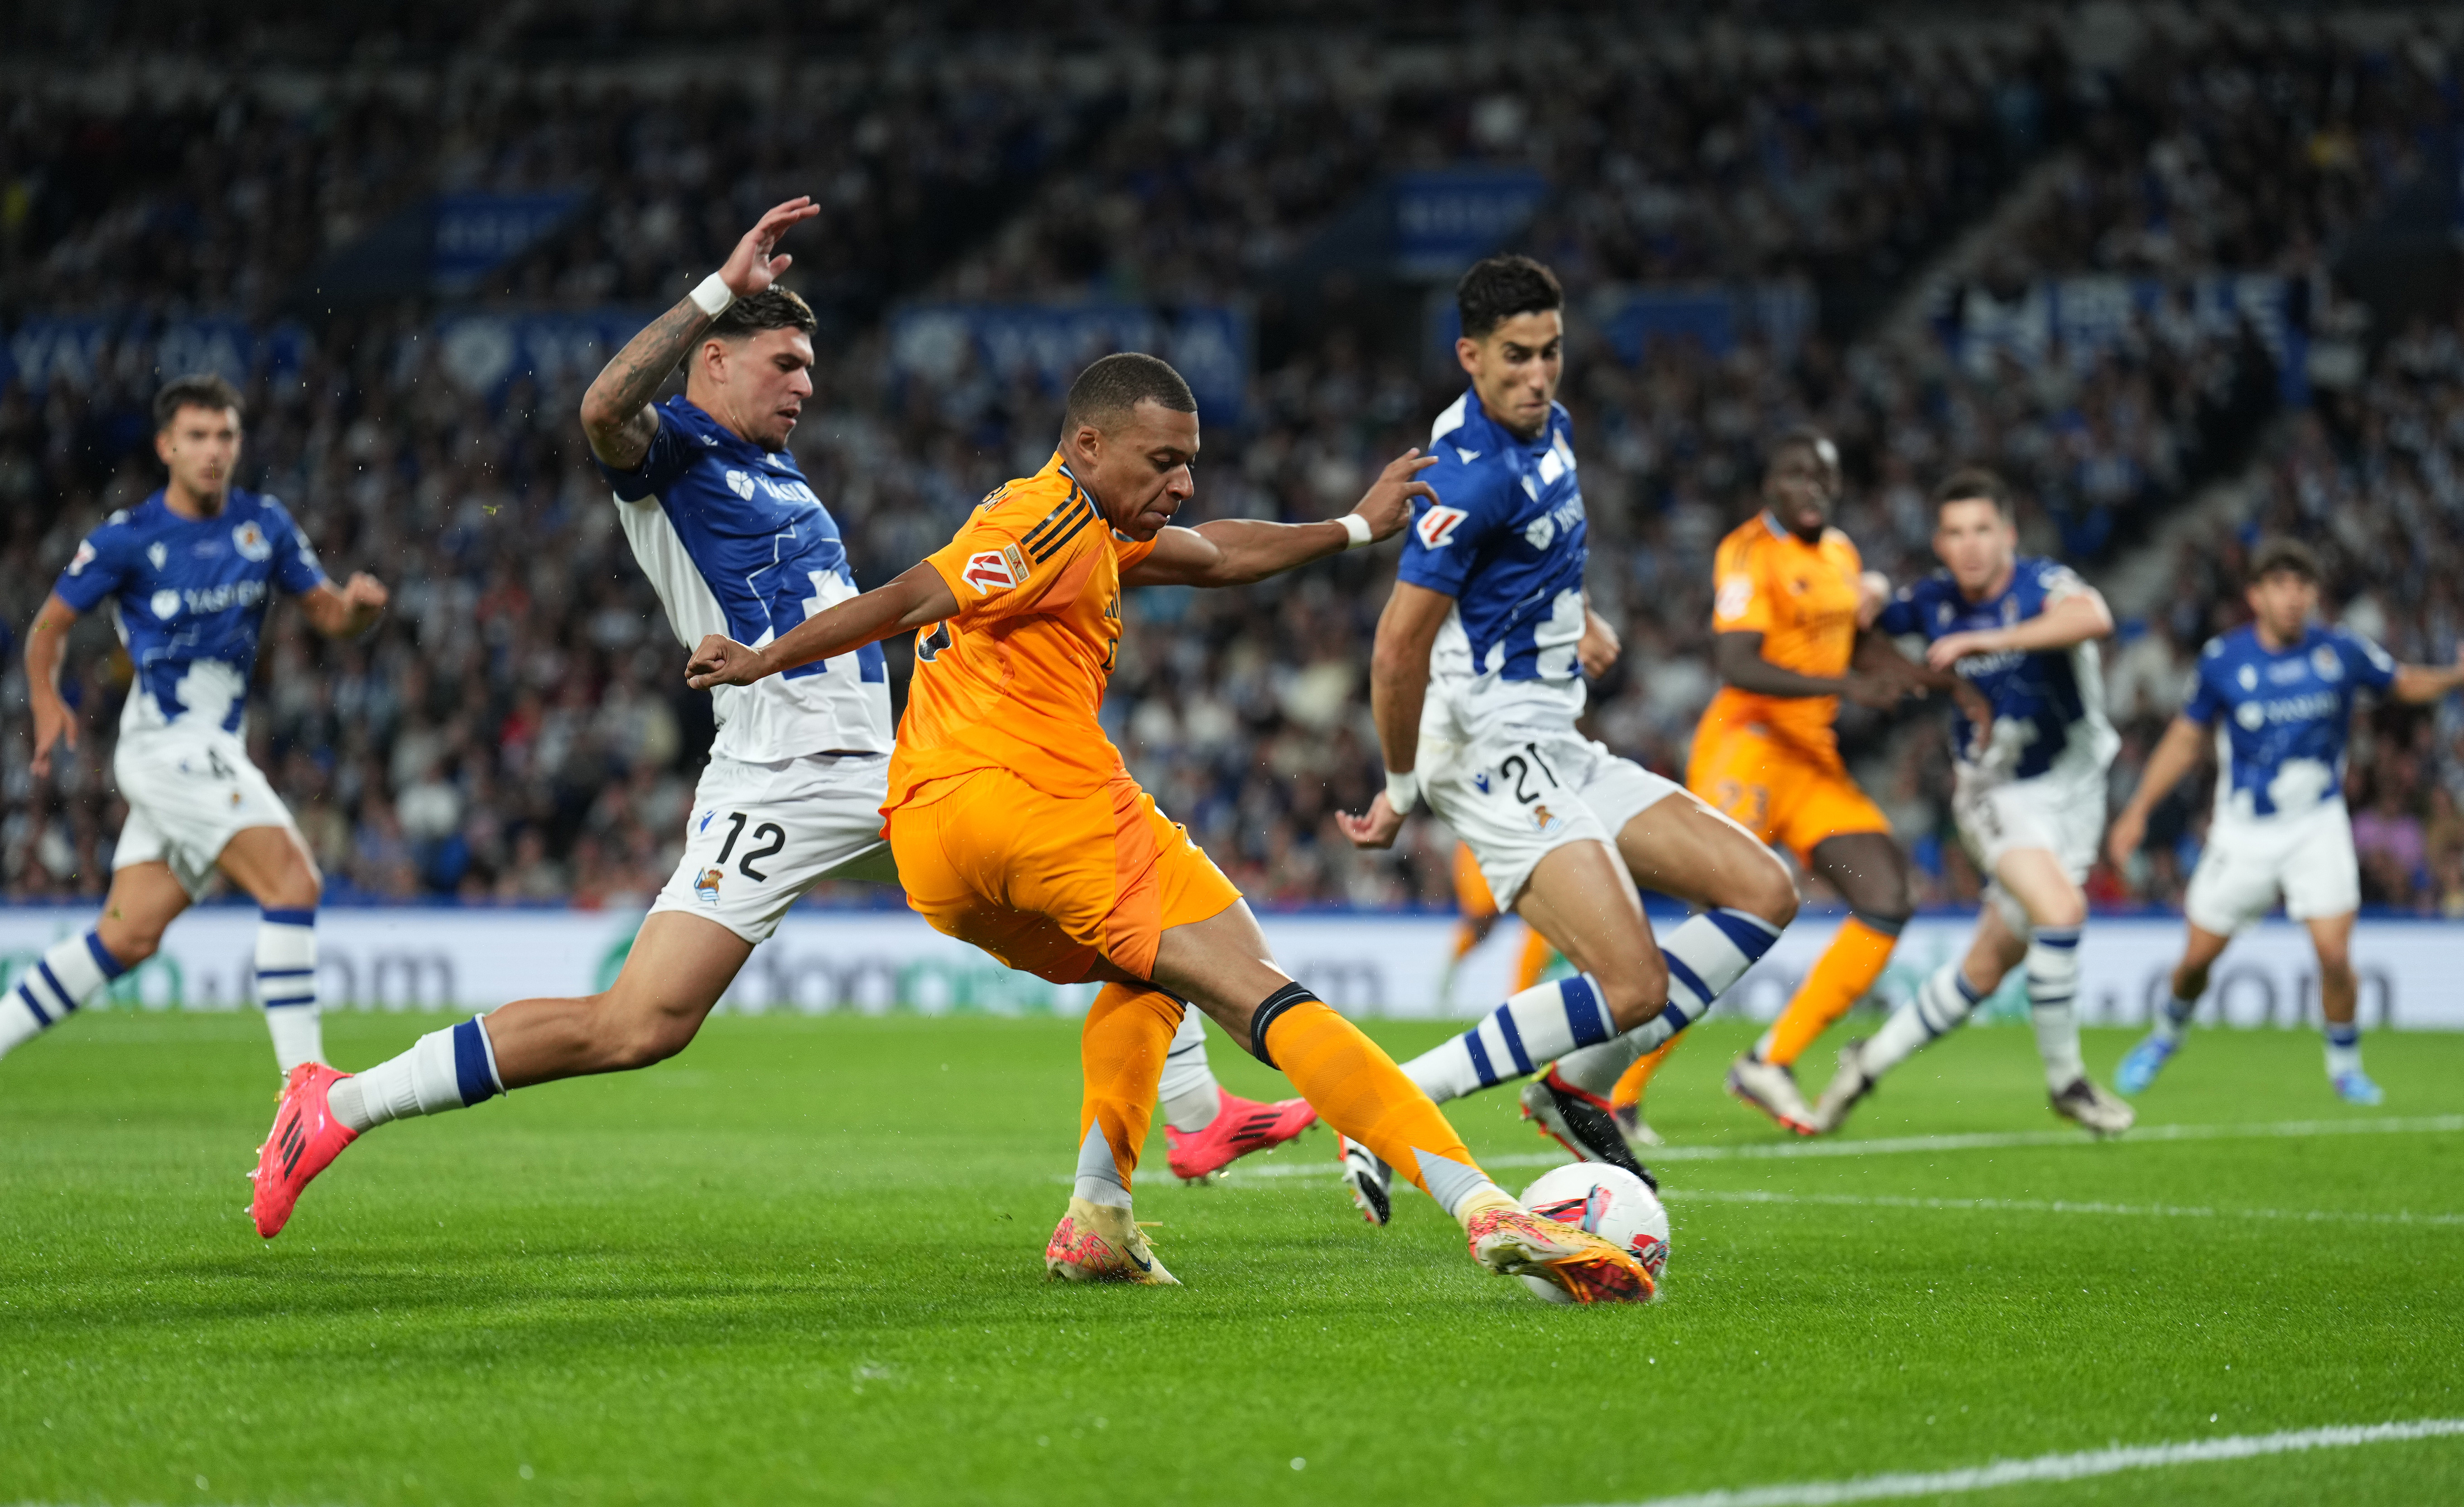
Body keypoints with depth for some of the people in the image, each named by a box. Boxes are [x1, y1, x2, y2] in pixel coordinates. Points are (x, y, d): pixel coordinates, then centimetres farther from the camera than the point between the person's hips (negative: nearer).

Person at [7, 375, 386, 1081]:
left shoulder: (263, 522, 8)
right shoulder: (127, 539, -6)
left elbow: (330, 615, 11)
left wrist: (359, 604, -12)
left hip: (217, 752, 7)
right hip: (166, 741, -7)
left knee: (128, 937, 9)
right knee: (294, 880, -21)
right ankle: (304, 1079, -23)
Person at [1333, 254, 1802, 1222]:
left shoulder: (1550, 429, 10)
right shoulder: (1473, 472, -21)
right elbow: (1397, 651, -22)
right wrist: (1402, 790, -12)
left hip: (1558, 751, 10)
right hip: (1497, 753, -10)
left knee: (1764, 894, 4)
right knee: (1633, 987, -21)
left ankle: (1580, 1086, 7)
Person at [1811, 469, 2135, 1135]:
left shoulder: (2043, 585, -18)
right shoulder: (1933, 601, -7)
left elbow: (2094, 618, -44)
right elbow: (1866, 632, 15)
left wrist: (1986, 639, -46)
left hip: (2072, 788, 1)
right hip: (1998, 795, -1)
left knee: (1988, 967, 7)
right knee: (2060, 909, -28)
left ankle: (1871, 1061, 27)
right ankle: (2064, 1080, -13)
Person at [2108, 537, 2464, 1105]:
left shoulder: (2341, 651, -8)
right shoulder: (2223, 660, -8)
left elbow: (2405, 683, 9)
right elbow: (2186, 738, 5)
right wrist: (2138, 811, 4)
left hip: (2318, 827, -1)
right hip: (2244, 830, 1)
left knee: (2334, 954, -15)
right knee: (2198, 958, 7)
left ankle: (2344, 1063, 8)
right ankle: (2168, 1034, 38)